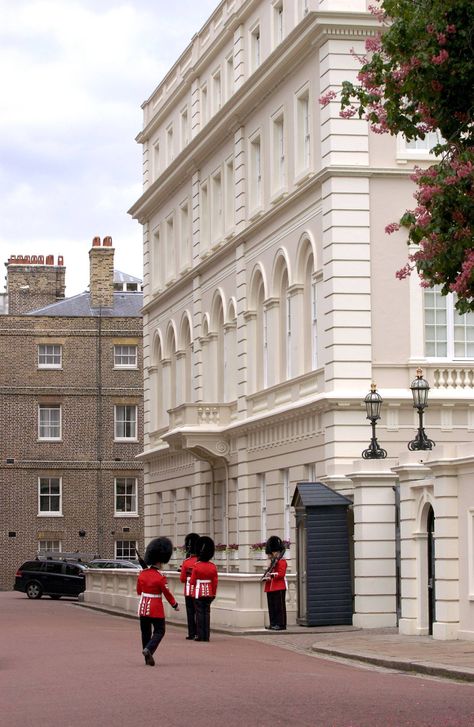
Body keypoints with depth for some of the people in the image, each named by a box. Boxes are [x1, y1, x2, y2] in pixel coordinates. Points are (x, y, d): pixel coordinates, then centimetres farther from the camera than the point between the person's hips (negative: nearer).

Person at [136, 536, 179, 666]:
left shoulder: (142, 574, -1)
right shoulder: (160, 577, -18)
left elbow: (139, 591, 9)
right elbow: (167, 593, -10)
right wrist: (175, 605, 5)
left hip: (143, 607, 6)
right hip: (156, 608, -6)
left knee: (146, 632, 14)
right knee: (159, 631, 6)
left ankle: (148, 658, 18)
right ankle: (148, 649, -17)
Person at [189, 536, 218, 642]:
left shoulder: (197, 566, -10)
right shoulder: (213, 567, 1)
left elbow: (192, 582, -8)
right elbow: (215, 582, 4)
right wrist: (214, 594, 13)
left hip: (199, 592, -3)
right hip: (209, 593, 3)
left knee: (199, 613, 0)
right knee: (207, 613, 7)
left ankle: (200, 635, -1)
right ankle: (206, 636, 7)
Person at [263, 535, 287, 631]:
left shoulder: (282, 562, -8)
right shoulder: (273, 562, 20)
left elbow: (281, 574, -17)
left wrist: (271, 574, -24)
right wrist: (267, 577, 1)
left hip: (279, 588, -9)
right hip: (270, 588, 9)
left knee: (279, 607, -6)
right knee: (272, 607, 9)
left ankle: (281, 624, -5)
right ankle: (273, 624, 14)